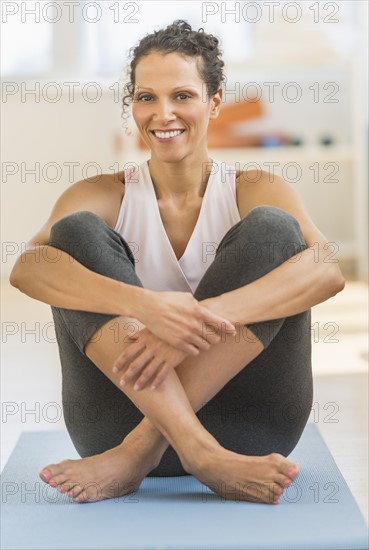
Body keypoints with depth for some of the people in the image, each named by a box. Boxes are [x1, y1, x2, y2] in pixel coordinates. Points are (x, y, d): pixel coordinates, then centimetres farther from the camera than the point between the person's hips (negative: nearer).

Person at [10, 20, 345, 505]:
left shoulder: (255, 191, 6)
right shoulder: (103, 196, 7)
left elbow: (328, 271, -17)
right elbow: (27, 268, -16)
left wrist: (202, 318, -33)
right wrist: (144, 305, -34)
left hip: (245, 424, 0)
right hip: (123, 415, 1)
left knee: (271, 228, -18)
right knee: (77, 230, -15)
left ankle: (139, 452, -26)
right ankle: (199, 450, -32)